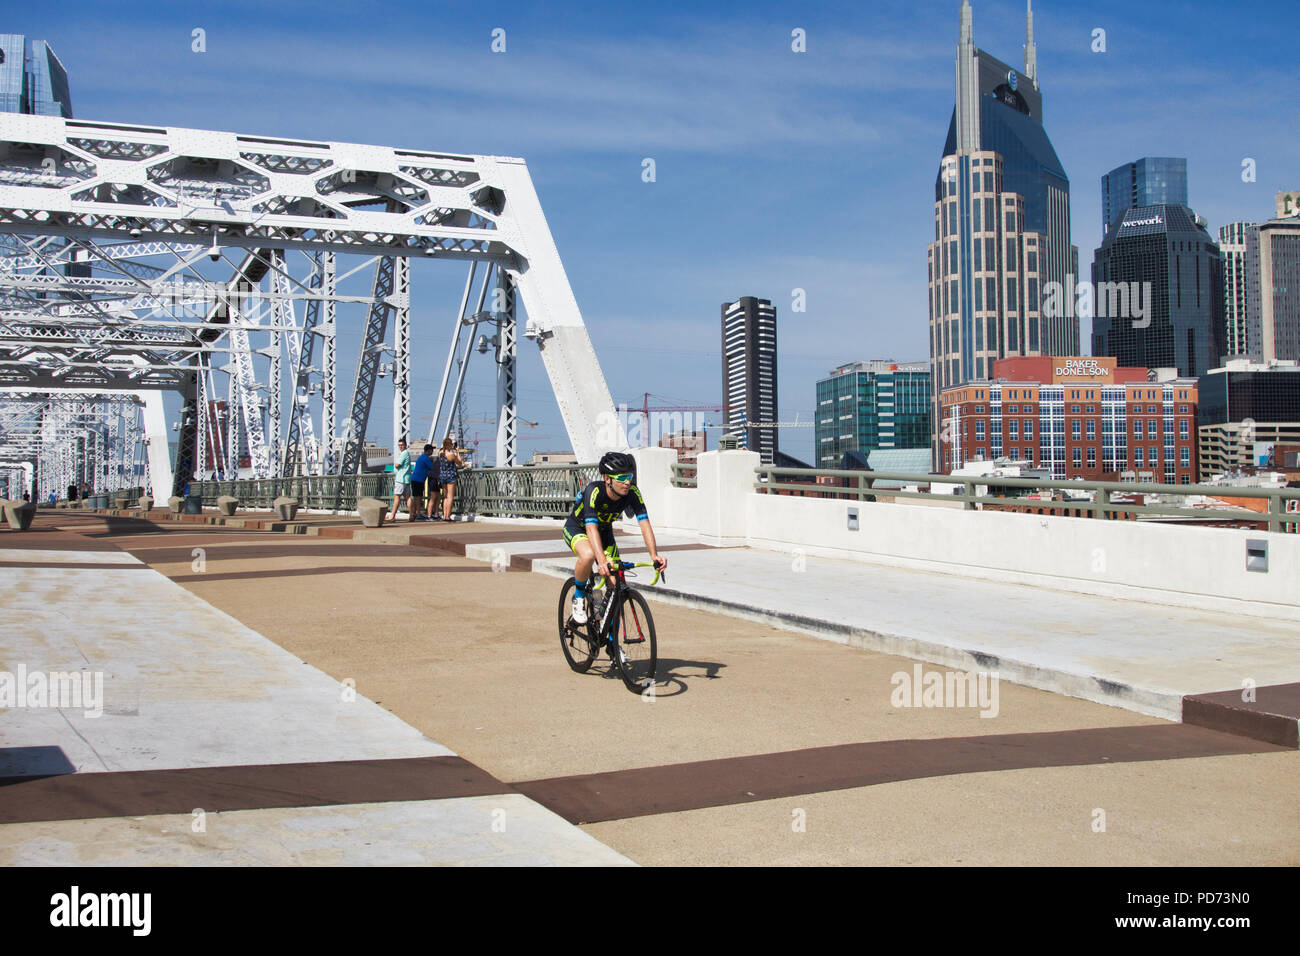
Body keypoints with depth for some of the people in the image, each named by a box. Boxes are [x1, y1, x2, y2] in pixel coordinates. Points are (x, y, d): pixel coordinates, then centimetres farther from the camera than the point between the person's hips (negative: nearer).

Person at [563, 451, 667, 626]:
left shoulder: (633, 492, -24)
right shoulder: (594, 491, -36)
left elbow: (644, 523, -30)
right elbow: (591, 528, -45)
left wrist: (654, 555, -46)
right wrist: (602, 561, -59)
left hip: (604, 531, 4)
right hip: (577, 528, -4)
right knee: (588, 555, -39)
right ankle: (578, 597, -11)